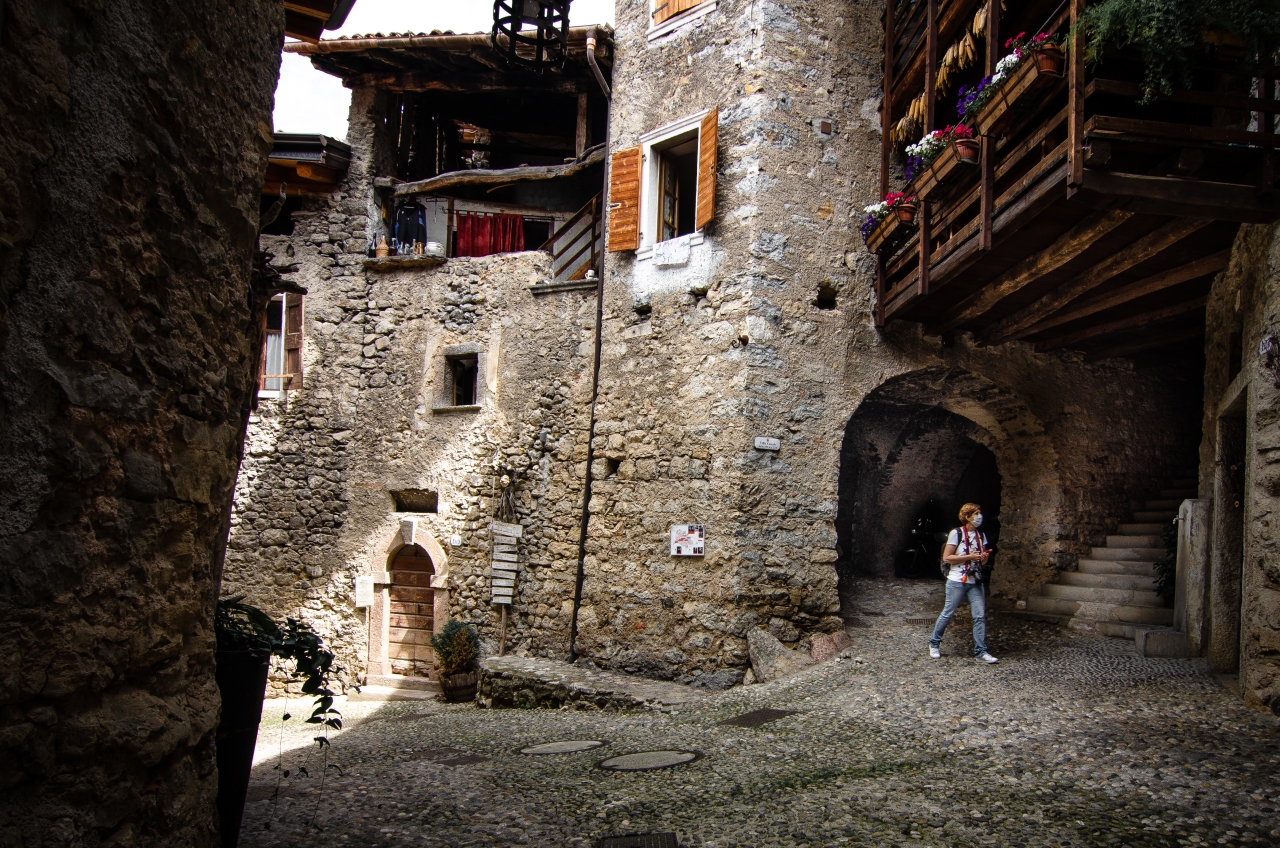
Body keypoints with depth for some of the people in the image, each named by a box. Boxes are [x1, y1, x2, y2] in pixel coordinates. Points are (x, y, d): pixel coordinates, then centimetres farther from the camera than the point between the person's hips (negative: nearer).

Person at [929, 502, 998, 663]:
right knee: (948, 614, 3)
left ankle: (981, 652, -1)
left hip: (976, 582, 5)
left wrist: (985, 558, -5)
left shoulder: (981, 535, 10)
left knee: (980, 616, -4)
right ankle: (934, 644, 21)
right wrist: (969, 557, -18)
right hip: (957, 582, -5)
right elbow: (946, 558, -12)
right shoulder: (957, 533, -8)